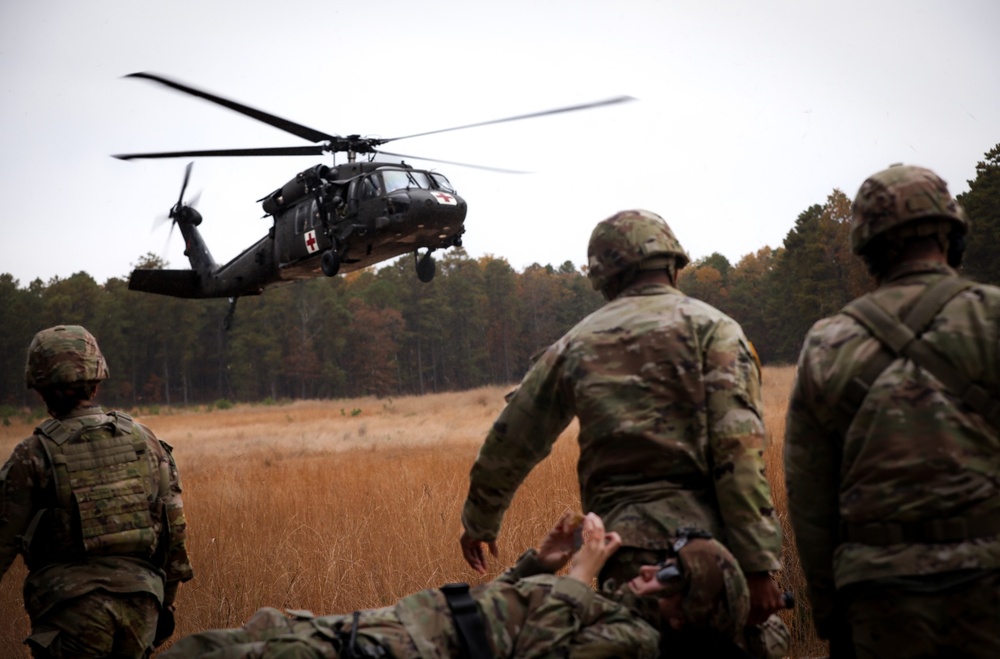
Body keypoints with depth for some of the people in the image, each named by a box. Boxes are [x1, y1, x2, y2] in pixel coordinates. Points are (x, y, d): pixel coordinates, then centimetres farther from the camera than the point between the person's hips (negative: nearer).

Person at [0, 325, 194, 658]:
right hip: (140, 604, 4)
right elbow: (175, 529, 11)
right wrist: (166, 600, 22)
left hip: (73, 610, -4)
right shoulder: (145, 441, 7)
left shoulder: (34, 455, -5)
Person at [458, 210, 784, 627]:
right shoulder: (710, 327, 3)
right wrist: (758, 564, -11)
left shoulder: (579, 343, 14)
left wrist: (479, 522, 38)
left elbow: (512, 440, 22)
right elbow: (738, 448, -9)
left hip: (622, 550, 4)